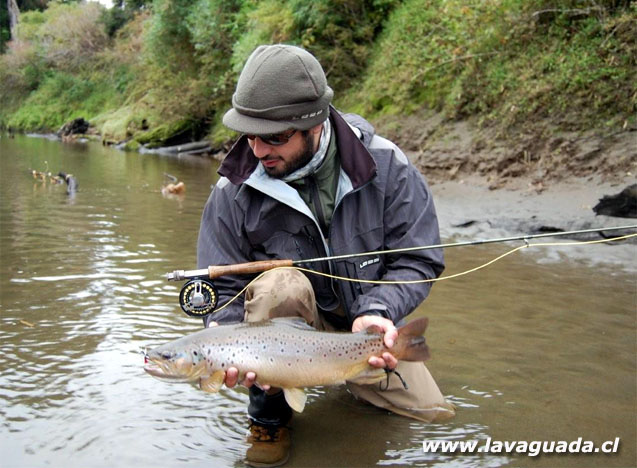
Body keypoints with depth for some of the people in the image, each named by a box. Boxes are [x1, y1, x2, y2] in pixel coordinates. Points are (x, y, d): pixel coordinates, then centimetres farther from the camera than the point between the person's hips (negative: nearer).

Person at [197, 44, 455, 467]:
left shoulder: (384, 165, -17)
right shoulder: (234, 192, -17)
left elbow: (418, 259, -14)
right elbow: (222, 289, -11)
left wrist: (379, 311, -32)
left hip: (364, 324, 2)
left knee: (434, 416, -4)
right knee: (280, 284, -35)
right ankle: (268, 414, -11)